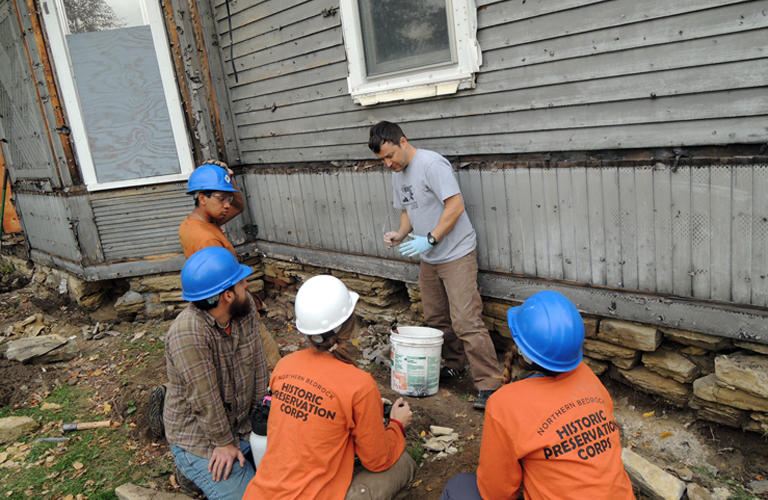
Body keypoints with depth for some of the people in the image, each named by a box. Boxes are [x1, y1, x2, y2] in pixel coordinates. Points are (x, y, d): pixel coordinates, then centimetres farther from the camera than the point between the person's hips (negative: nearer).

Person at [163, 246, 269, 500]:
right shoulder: (187, 333, -31)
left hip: (243, 421, 7)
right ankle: (193, 467, 14)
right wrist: (224, 442, -14)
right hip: (200, 436, -7)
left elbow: (257, 362, -1)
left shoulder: (245, 307, -10)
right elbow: (205, 399, -23)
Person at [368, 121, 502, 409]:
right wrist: (400, 234, 0)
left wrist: (429, 239, -25)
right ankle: (454, 366, 33)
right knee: (436, 319, 15)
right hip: (429, 259, 9)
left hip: (456, 254, -9)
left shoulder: (431, 164, -17)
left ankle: (489, 384, -5)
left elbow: (455, 205, -22)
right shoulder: (397, 173, 10)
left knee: (465, 322, -13)